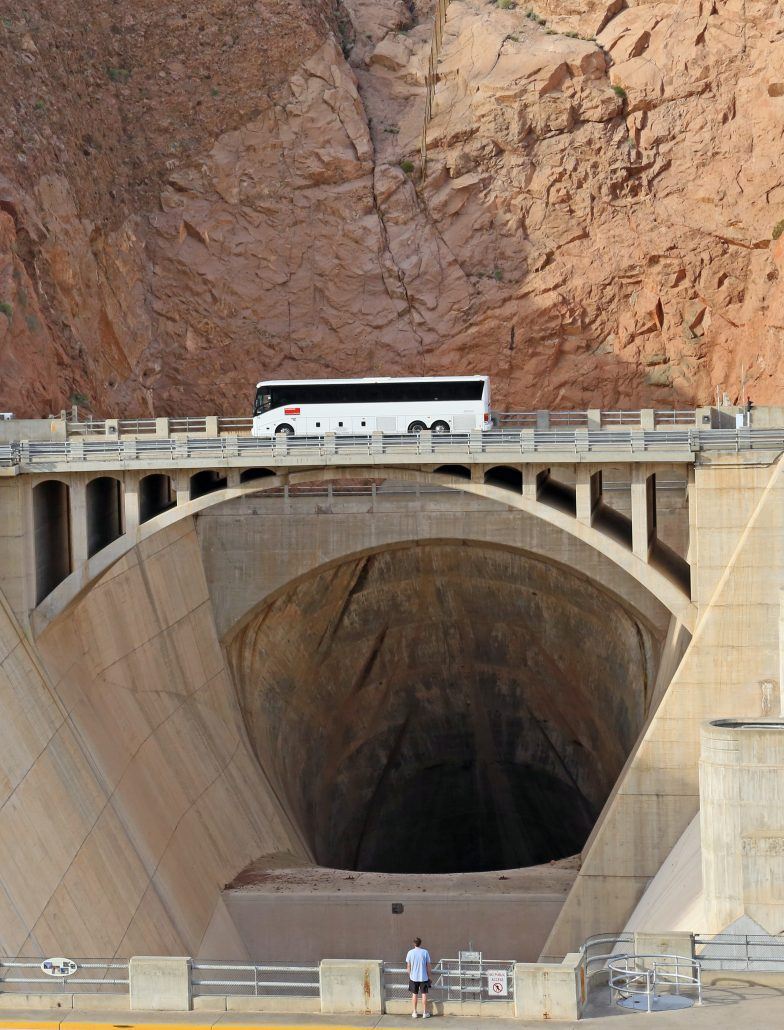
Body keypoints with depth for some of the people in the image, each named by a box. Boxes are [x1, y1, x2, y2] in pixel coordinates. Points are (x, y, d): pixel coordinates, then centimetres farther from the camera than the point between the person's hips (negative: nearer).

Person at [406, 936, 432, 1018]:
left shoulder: (410, 953, -4)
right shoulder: (425, 952, -6)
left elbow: (408, 967, 0)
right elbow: (428, 966, -3)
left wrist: (409, 975, 13)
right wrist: (428, 975, 8)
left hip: (413, 977, 1)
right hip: (424, 977, -1)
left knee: (414, 994, 10)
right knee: (424, 994, 7)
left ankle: (414, 1012, 13)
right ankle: (425, 1013, 10)